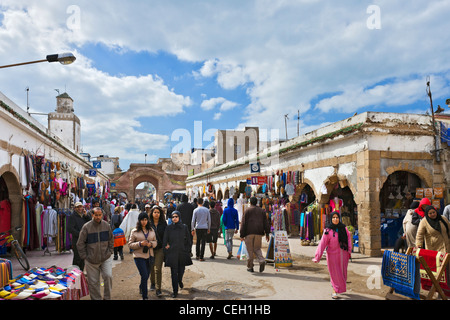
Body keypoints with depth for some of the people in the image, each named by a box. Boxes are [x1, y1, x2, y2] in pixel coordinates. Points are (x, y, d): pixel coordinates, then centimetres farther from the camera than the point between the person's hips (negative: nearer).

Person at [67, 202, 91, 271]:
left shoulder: (84, 216, 15)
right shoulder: (72, 217, -4)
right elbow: (70, 229, -12)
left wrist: (86, 215, -5)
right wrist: (80, 234, -15)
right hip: (77, 240, -6)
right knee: (77, 258, -6)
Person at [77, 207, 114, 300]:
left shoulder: (106, 225, 1)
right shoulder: (86, 227, -9)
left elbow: (111, 240, 13)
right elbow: (80, 243, -2)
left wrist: (110, 251, 5)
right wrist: (84, 256, -4)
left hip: (106, 258, 1)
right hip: (91, 260, -1)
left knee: (108, 276, -11)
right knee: (93, 282, 7)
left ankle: (107, 297, 7)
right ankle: (96, 298, 25)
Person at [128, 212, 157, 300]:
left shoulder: (151, 230, 7)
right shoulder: (134, 231, -3)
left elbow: (155, 241, 12)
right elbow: (130, 244, -4)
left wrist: (151, 244, -10)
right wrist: (140, 244, -19)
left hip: (149, 256, 4)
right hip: (139, 256, -4)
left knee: (146, 276, 17)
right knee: (144, 276, -10)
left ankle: (141, 287, 49)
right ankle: (145, 297, 4)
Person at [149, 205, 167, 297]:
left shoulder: (163, 223, 0)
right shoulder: (148, 223, -2)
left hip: (160, 249, -1)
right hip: (150, 248, 1)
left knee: (158, 269, -7)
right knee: (151, 268, 14)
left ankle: (158, 289, -1)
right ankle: (152, 283, 38)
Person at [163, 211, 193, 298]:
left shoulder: (184, 227, 1)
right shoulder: (168, 228, -1)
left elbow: (188, 240, 8)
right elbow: (165, 242, 3)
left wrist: (186, 249, 5)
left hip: (182, 253, 1)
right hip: (172, 253, -1)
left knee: (181, 270, 12)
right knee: (174, 272, 0)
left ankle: (180, 281, 45)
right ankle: (175, 291, 12)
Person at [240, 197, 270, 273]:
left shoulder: (247, 210, 2)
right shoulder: (261, 210, 13)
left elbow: (244, 223, -4)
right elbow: (265, 223, 9)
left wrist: (242, 235, -2)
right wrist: (267, 234, 12)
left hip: (249, 232, -3)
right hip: (259, 233, 3)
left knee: (250, 250, 4)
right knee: (257, 249, 12)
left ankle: (250, 267, 8)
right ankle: (262, 261, -12)